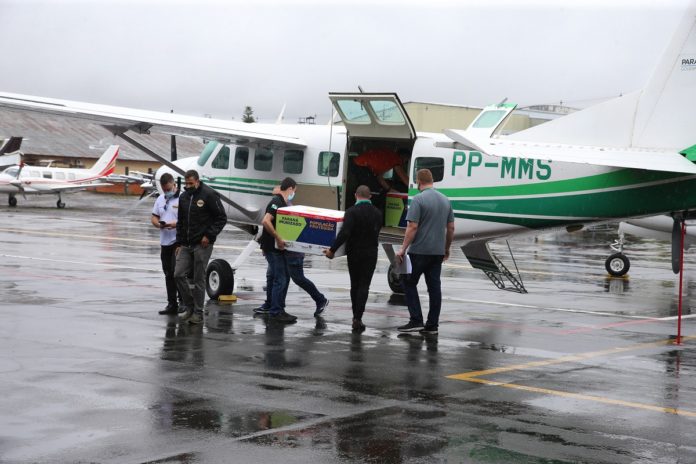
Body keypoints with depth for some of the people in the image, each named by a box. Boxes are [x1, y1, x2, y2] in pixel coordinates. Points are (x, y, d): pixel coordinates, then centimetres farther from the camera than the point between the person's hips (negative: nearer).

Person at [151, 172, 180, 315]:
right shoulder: (160, 199, 14)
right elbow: (153, 217, 18)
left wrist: (177, 224, -26)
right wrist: (158, 224, -4)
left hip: (179, 242, -8)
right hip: (165, 243, 8)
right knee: (169, 275, 12)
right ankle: (172, 304, 20)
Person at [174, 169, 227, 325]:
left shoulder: (209, 195, -8)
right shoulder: (183, 197, 12)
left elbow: (222, 218, -8)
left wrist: (209, 235, -15)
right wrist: (179, 243, 14)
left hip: (202, 245, -6)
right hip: (186, 245, 6)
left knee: (199, 279, -1)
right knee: (179, 274, -1)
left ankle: (198, 313, 9)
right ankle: (189, 307, 13)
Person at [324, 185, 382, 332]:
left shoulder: (352, 211, -13)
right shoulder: (377, 213, 2)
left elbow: (344, 233, -23)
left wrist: (332, 250, -19)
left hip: (354, 253, -2)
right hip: (371, 254, 2)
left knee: (355, 285, 14)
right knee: (364, 286, 1)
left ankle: (356, 316, 20)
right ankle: (358, 318, -9)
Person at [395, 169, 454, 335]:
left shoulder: (418, 199, -12)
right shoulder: (445, 200, 10)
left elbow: (412, 227, -17)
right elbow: (451, 228, 13)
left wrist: (403, 248, -12)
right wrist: (446, 249, 23)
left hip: (420, 251, -6)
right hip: (438, 251, 6)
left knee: (409, 283, 4)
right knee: (434, 286, 7)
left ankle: (416, 321, -4)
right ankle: (432, 324, 7)